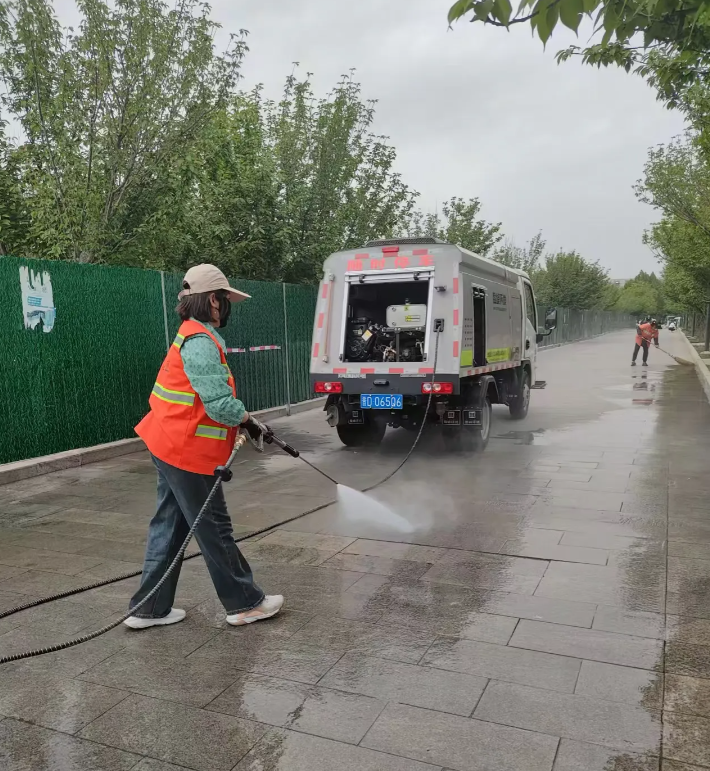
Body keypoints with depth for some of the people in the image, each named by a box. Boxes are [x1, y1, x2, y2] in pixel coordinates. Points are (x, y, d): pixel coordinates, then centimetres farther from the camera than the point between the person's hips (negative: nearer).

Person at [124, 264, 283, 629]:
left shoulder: (192, 337, 12)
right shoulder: (200, 342, -20)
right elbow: (220, 405, -26)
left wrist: (243, 421, 8)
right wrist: (250, 422, -8)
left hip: (171, 446, 10)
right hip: (189, 452, -10)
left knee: (169, 526, 15)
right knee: (214, 530, 3)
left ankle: (150, 608, 25)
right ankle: (245, 604, 19)